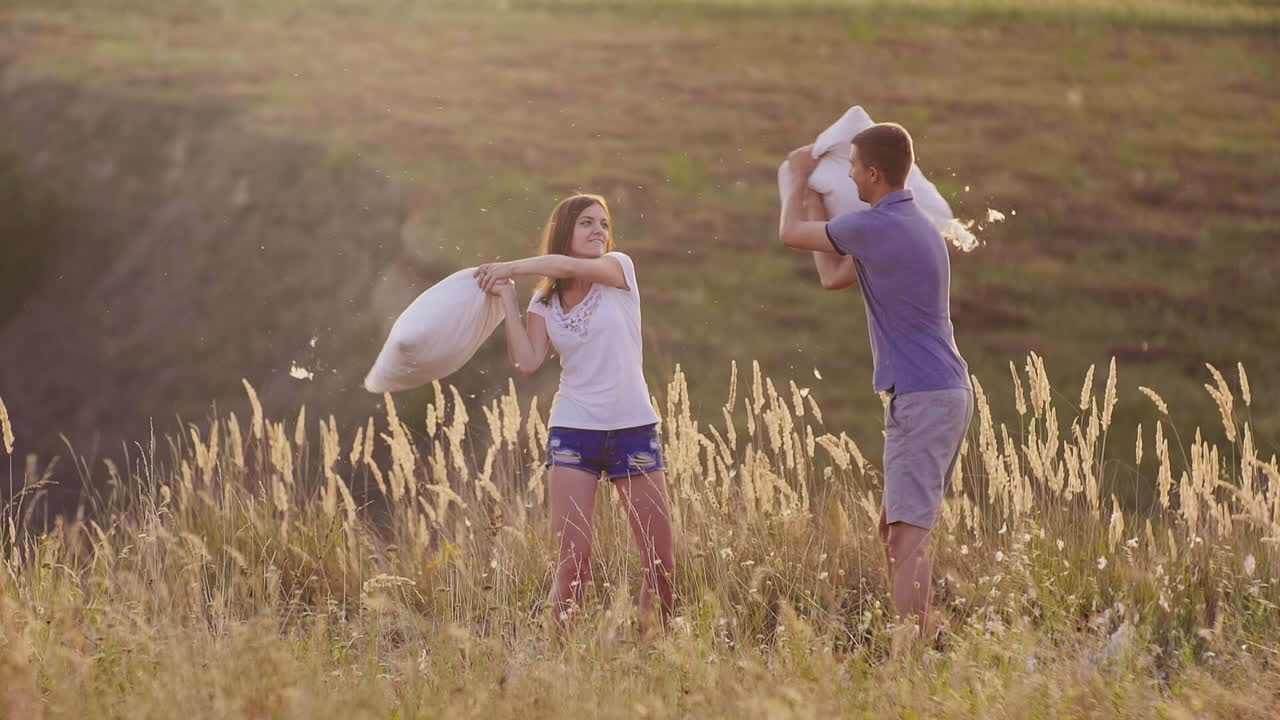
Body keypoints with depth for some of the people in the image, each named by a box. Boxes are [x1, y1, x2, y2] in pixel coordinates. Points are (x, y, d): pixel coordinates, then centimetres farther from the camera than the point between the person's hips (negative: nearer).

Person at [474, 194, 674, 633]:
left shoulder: (619, 269, 1)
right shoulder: (544, 303, 8)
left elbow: (569, 268, -18)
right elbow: (527, 362, -6)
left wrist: (510, 267, -7)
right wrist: (507, 298, -3)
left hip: (633, 429, -1)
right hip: (574, 431, 1)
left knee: (662, 562, -3)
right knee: (574, 561, -9)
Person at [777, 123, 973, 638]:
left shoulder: (876, 226, -14)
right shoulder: (914, 225, 17)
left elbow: (790, 234, 0)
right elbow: (834, 276, 25)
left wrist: (800, 177, 17)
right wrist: (815, 201, 29)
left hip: (922, 398, -10)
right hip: (945, 392, 10)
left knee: (907, 536, -13)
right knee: (895, 529, 15)